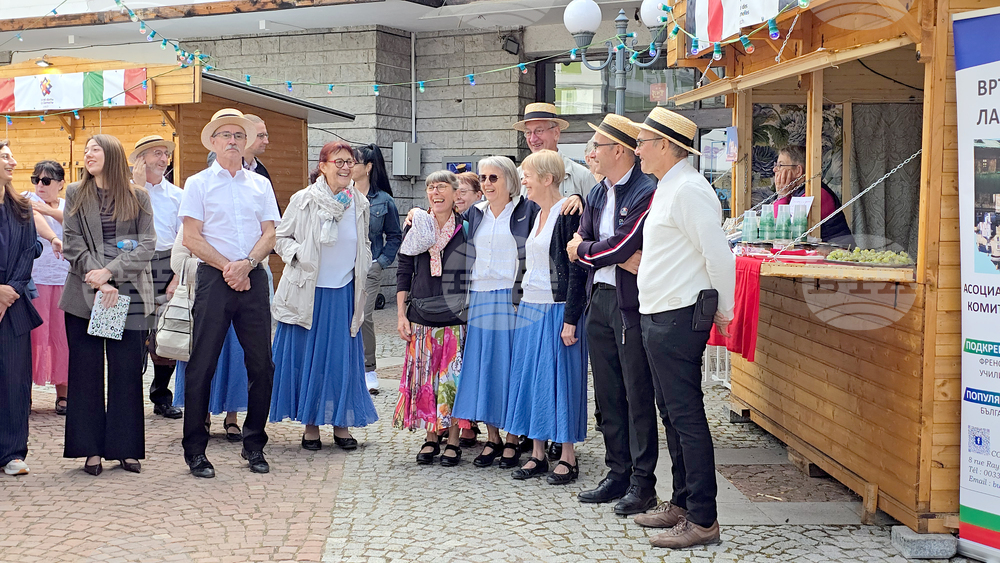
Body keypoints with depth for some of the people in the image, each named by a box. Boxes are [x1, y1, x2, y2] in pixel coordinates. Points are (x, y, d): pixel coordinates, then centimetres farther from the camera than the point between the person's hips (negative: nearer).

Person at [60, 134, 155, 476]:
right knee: (86, 371, 1)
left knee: (127, 371, 0)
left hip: (130, 294, 0)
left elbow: (147, 243, -1)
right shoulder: (76, 195, 10)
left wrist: (110, 272, -13)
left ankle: (126, 448, 8)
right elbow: (73, 244, 2)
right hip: (84, 294, 1)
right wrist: (98, 282, -11)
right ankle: (91, 450, 7)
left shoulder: (138, 197, 8)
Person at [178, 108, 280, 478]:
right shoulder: (198, 183, 6)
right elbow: (192, 238, -2)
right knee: (202, 365, -3)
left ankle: (254, 446, 16)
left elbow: (269, 234, 7)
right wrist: (228, 268, -10)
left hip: (254, 279, 3)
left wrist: (246, 263, -10)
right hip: (214, 279, -3)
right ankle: (195, 451, 5)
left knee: (261, 365, 4)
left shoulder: (261, 184, 15)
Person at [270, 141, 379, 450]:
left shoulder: (359, 203, 6)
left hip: (344, 292, 3)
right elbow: (280, 238, 1)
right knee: (308, 357, 3)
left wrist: (362, 263, 4)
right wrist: (299, 253, -16)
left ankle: (341, 424, 15)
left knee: (343, 358, 4)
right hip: (309, 291, -3)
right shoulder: (303, 200, -5)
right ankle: (311, 425, 15)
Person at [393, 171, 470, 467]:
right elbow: (404, 271, 9)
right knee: (423, 378, 3)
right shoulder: (415, 226, 6)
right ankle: (430, 439, 16)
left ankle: (453, 441, 11)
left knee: (453, 377, -1)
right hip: (421, 317, 2)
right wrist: (401, 313, 4)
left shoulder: (466, 229, 0)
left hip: (456, 319, -2)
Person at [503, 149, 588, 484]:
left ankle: (567, 458, 7)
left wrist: (570, 319, -19)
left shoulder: (568, 213, -13)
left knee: (559, 376, -3)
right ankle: (537, 454, 17)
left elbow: (577, 270, -16)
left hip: (557, 310, -8)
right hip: (531, 307, 8)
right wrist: (525, 306, 14)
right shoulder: (536, 214, 13)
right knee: (530, 377, 9)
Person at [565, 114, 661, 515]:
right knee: (608, 394, 12)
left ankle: (642, 483, 7)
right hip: (599, 299, 8)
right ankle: (617, 474, 22)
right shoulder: (597, 194, 14)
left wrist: (584, 250, -2)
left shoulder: (646, 193, -12)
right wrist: (614, 256, -9)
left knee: (638, 395, -1)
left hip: (631, 302, -8)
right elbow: (577, 247, 9)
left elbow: (622, 247, -18)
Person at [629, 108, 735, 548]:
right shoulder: (666, 189, 17)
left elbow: (719, 255, -18)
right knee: (672, 415, 16)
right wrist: (644, 264, 18)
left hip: (678, 319, -11)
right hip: (658, 317, 11)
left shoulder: (688, 190, -15)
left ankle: (703, 520, -3)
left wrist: (723, 310, -9)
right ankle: (682, 503, 27)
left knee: (686, 417, -8)